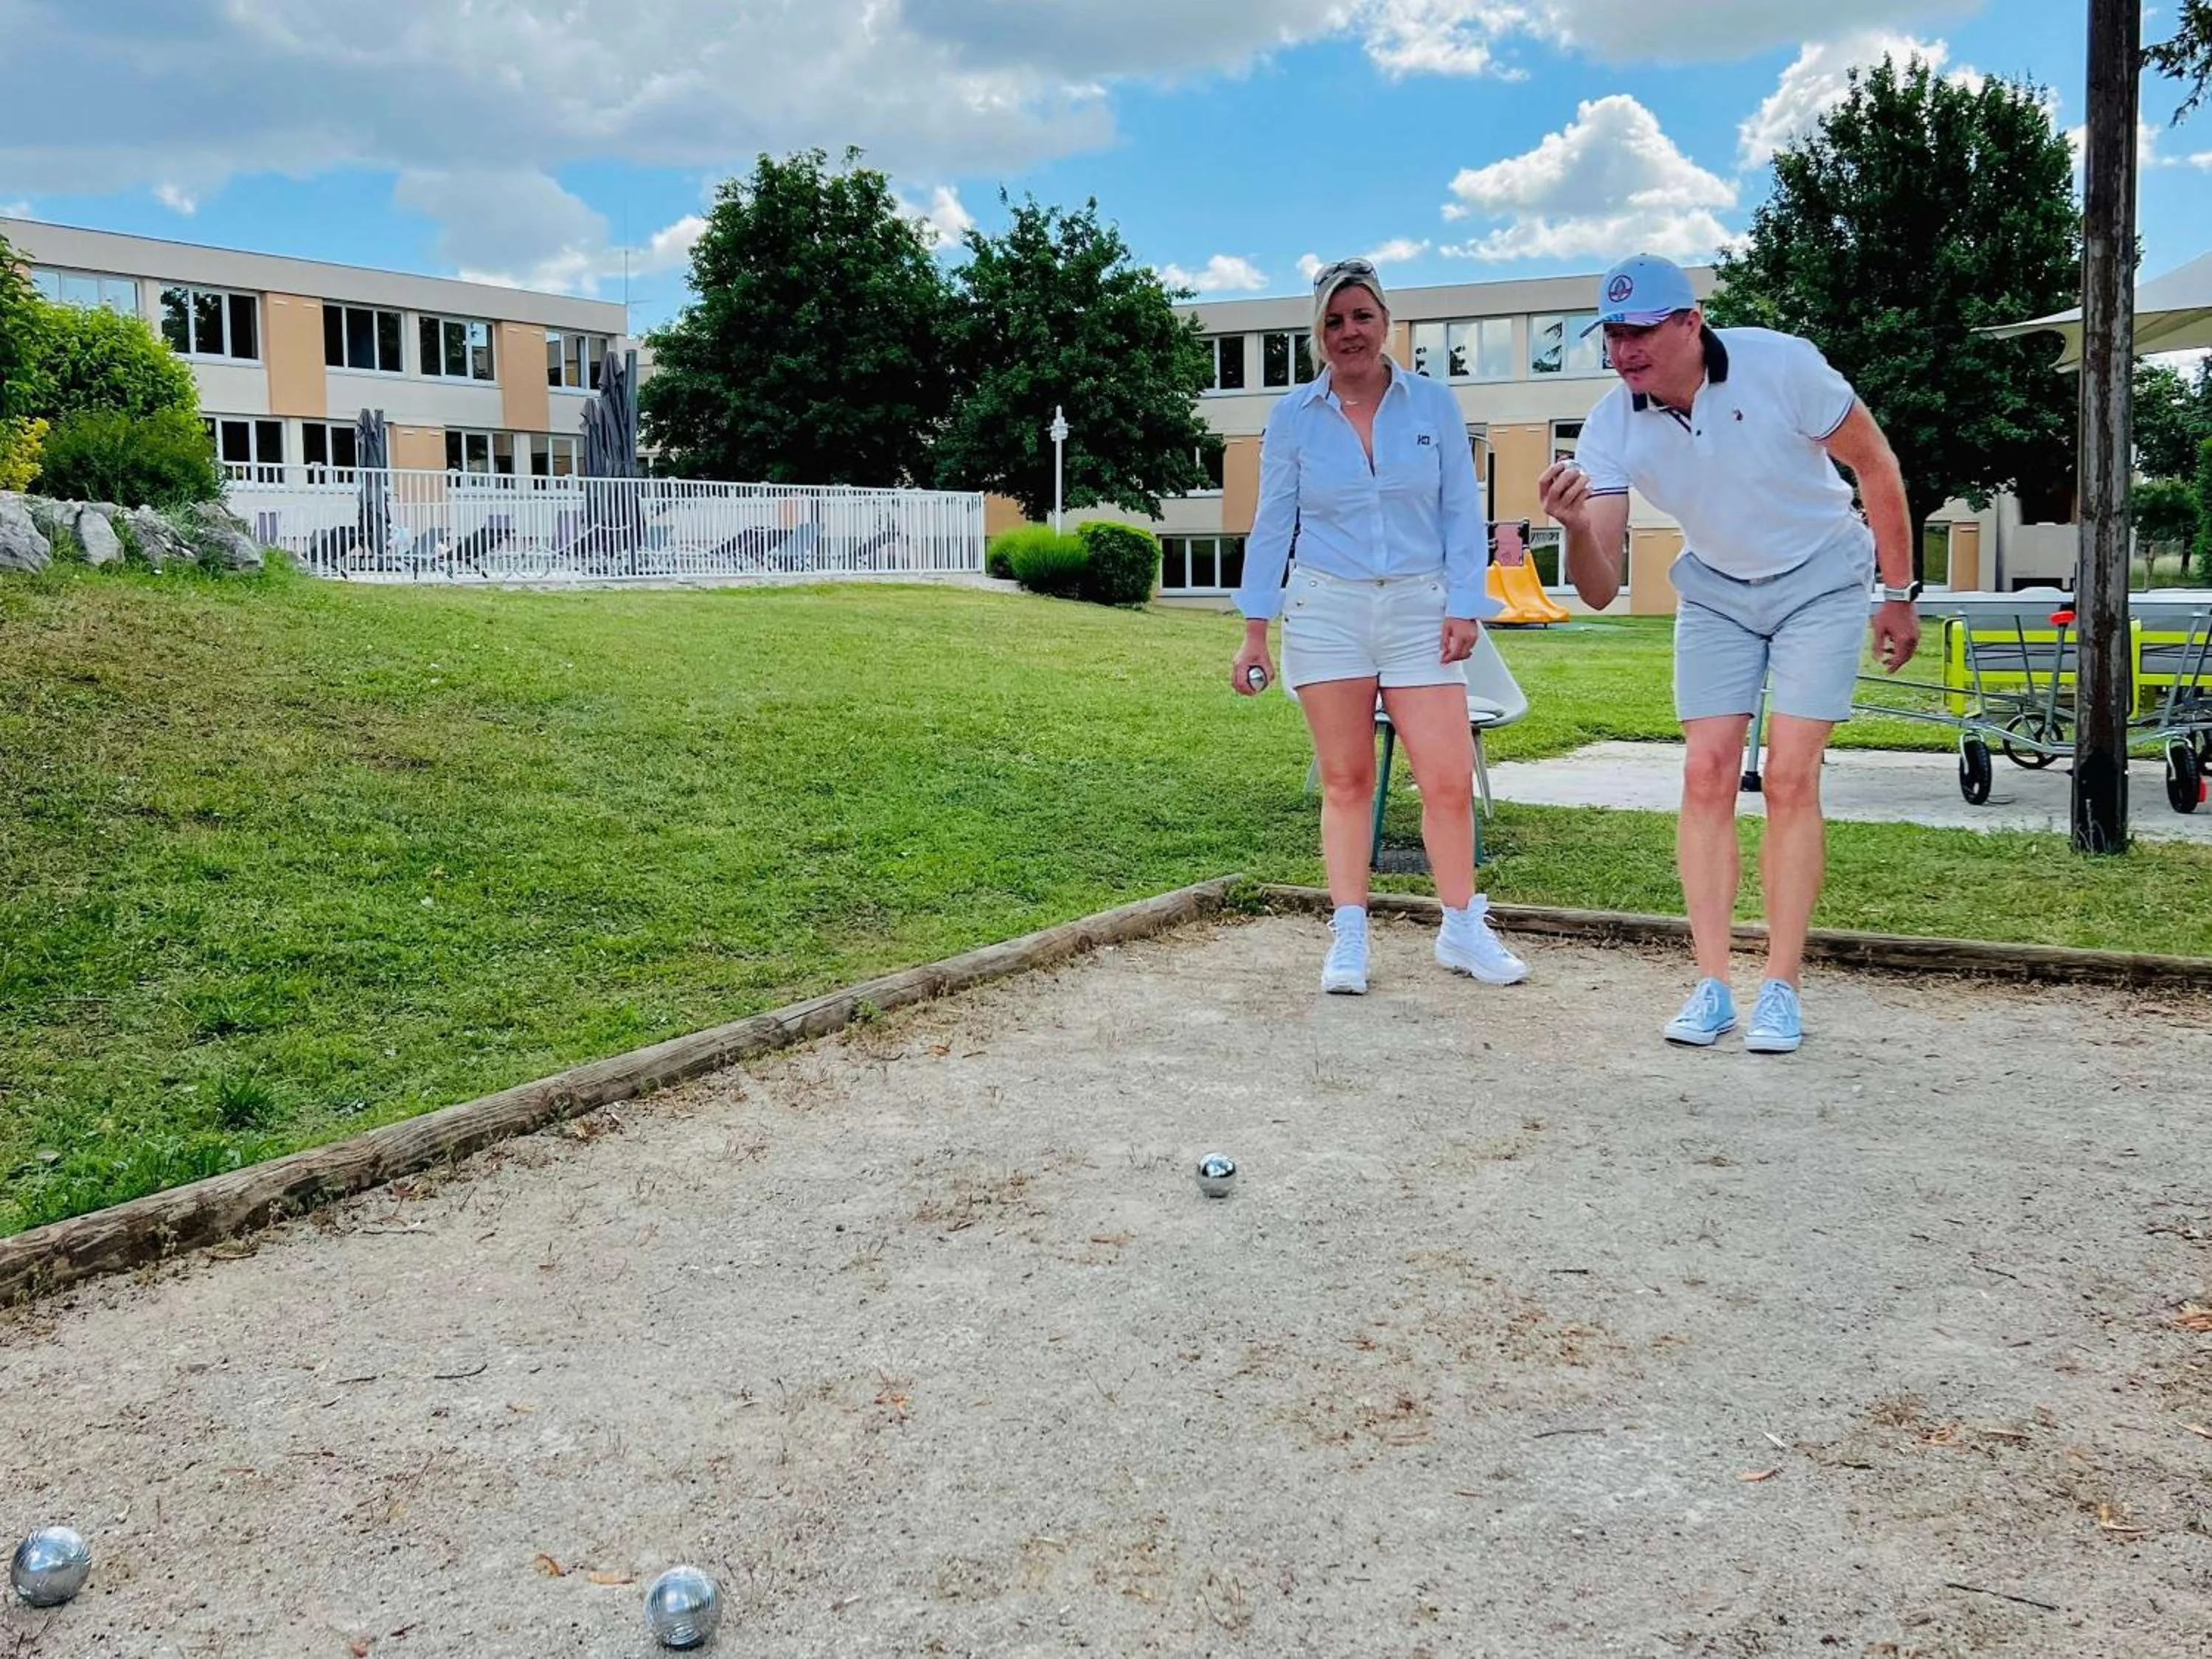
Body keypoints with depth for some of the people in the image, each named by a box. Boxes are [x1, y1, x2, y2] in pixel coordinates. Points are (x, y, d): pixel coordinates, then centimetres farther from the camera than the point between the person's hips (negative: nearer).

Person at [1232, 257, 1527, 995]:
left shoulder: (1434, 404, 5)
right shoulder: (1293, 416, 5)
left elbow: (1463, 513, 6)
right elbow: (1272, 524, 7)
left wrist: (1464, 606, -2)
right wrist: (1255, 629, 4)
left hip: (1419, 609, 0)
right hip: (1326, 610, 0)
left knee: (1449, 780, -4)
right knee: (1345, 780, 2)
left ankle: (1463, 930, 13)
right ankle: (1349, 939, 11)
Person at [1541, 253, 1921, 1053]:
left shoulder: (1780, 364, -25)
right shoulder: (1611, 428, -17)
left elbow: (1875, 464, -10)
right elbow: (1600, 591, -19)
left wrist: (1899, 594, -7)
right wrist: (1576, 526, -41)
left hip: (1821, 583, -3)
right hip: (1715, 592, 3)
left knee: (1790, 778, -11)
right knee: (1706, 774, -6)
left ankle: (1781, 991, -4)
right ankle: (1711, 987, 0)